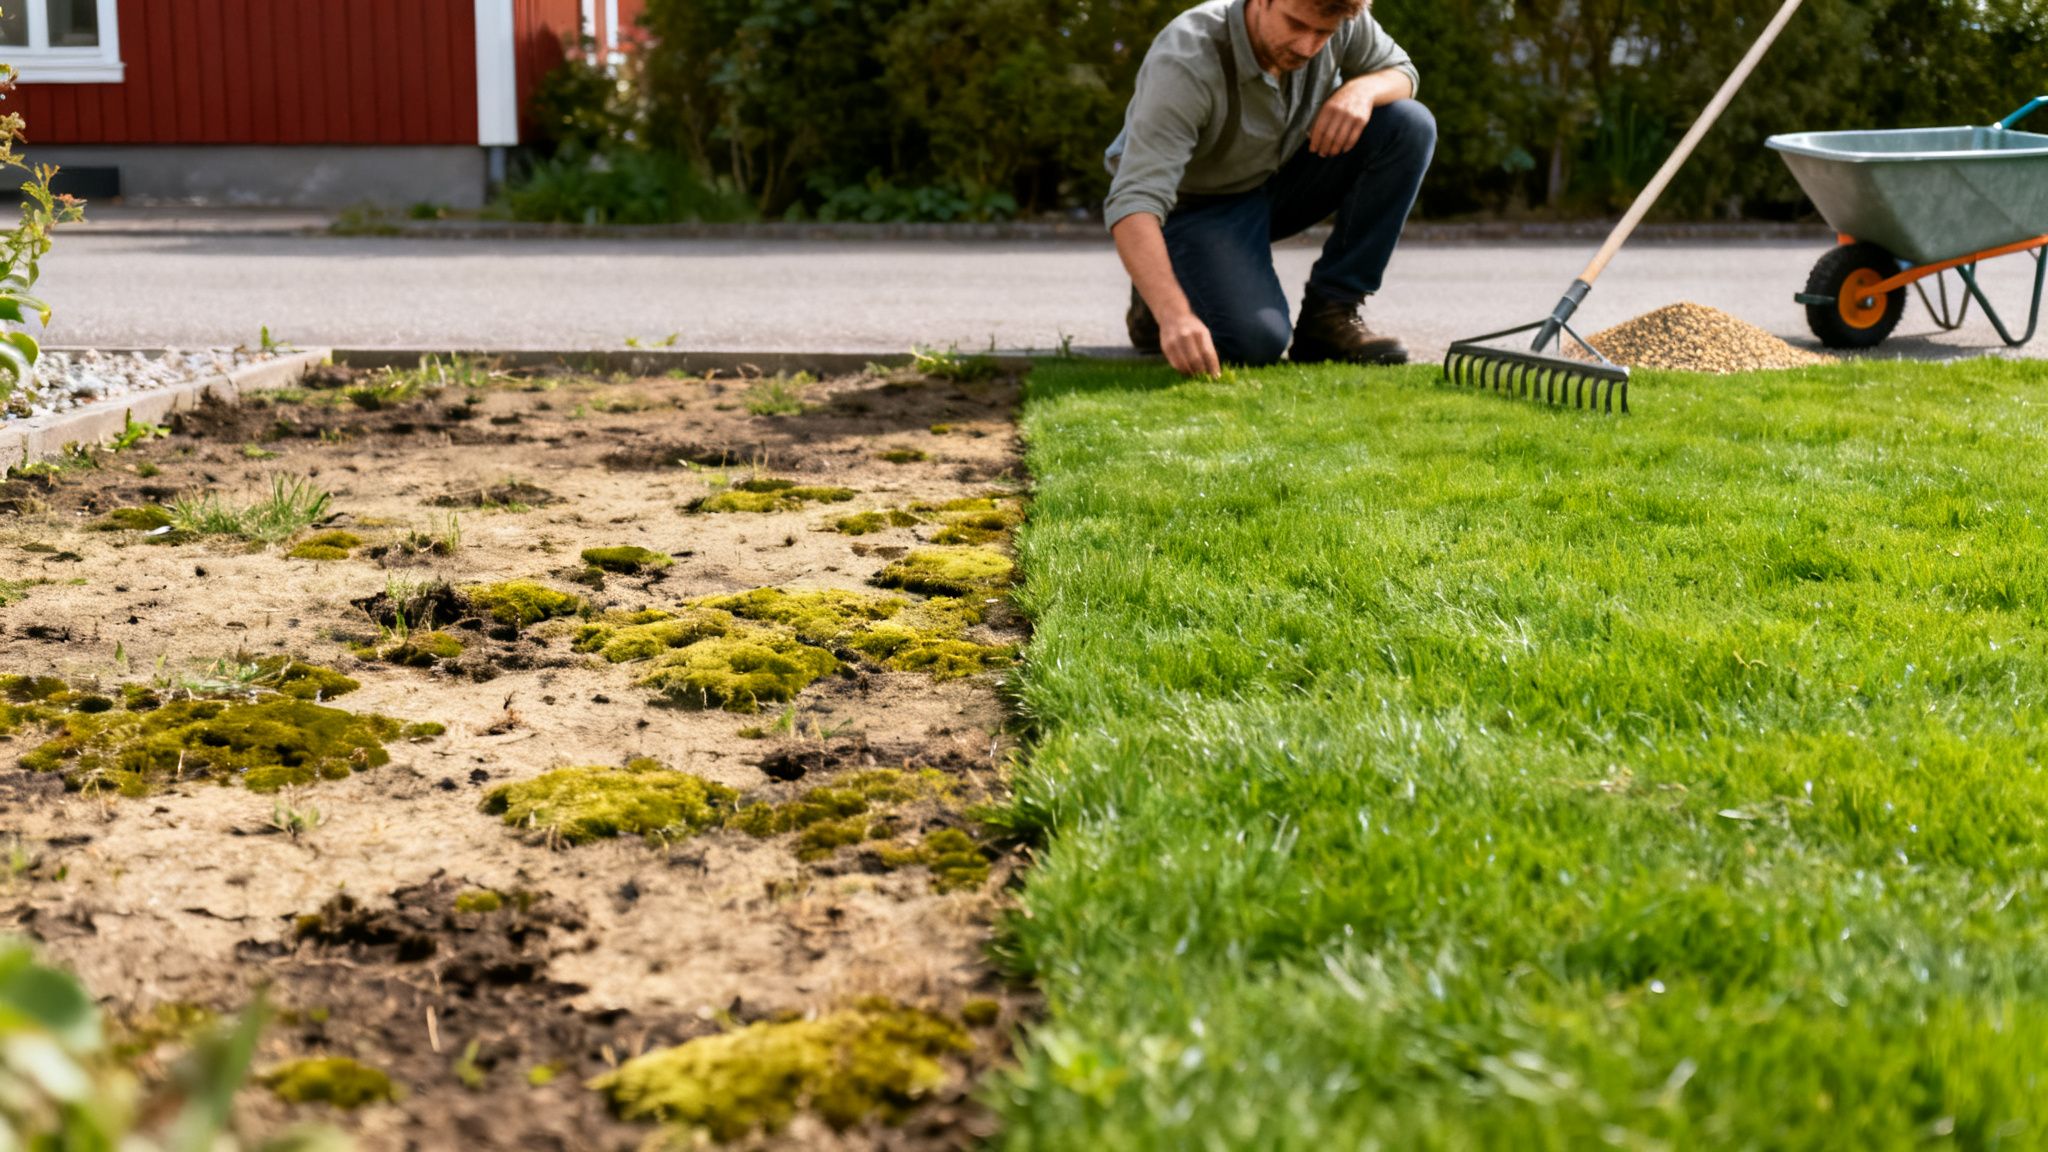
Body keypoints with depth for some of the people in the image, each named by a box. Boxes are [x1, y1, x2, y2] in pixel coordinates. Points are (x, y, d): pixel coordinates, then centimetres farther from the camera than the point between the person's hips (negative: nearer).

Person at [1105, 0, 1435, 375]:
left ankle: (1330, 314, -9)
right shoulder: (1186, 63, -35)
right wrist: (1174, 315, -56)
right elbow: (1133, 199, -42)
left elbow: (1400, 72, 4)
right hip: (1195, 207, -6)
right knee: (1257, 340, -30)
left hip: (1279, 178, 6)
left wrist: (1362, 89, -23)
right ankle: (1156, 307, 4)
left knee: (1410, 125, -16)